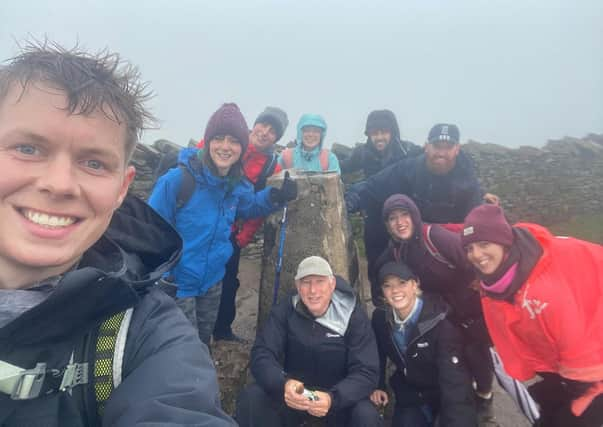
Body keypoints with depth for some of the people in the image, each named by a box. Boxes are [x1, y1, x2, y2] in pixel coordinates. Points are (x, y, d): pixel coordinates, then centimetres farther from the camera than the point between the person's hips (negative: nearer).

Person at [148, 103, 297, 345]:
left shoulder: (238, 185, -5)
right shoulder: (177, 179, -23)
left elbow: (249, 207, 15)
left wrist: (276, 196, -4)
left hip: (212, 281, 6)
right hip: (177, 282, -5)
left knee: (203, 344, 25)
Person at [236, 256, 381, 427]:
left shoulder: (354, 315, -15)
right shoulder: (284, 311, -10)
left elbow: (366, 372, -20)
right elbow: (262, 355, -18)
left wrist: (333, 398, -39)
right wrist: (283, 384, -40)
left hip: (338, 396, 0)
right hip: (294, 393, 1)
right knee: (250, 398, -24)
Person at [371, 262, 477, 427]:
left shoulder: (439, 320, -28)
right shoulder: (380, 317, -13)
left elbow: (454, 375, -38)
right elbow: (377, 353, 7)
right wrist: (378, 386, -3)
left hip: (444, 392, -3)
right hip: (409, 392, 3)